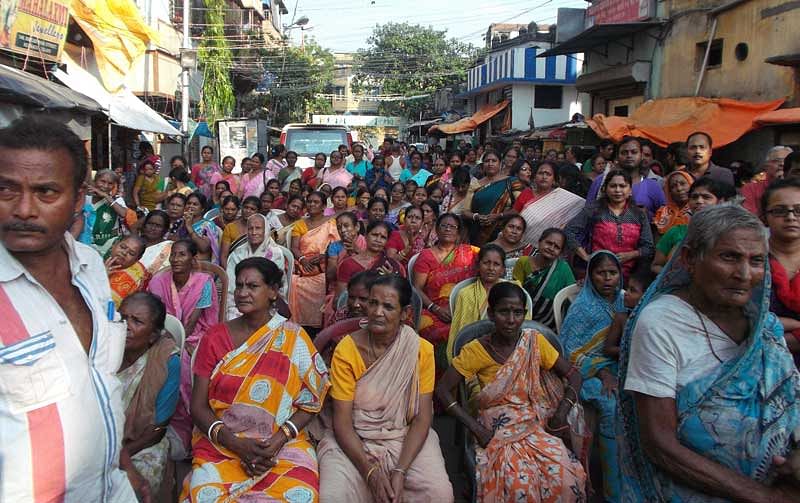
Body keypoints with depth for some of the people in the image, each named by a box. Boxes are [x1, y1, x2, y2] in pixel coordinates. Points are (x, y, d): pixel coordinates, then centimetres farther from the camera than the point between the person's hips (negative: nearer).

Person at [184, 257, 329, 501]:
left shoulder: (294, 338, 1)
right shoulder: (215, 337, 4)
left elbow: (310, 403, 2)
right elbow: (198, 406, 3)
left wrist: (278, 441, -13)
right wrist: (236, 444, -12)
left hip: (283, 445, -1)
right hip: (220, 444, 1)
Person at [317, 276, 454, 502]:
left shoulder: (421, 350, -7)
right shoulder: (346, 349, -10)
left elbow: (422, 419, -7)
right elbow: (342, 422, -10)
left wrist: (400, 471, -18)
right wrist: (370, 471, -20)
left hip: (407, 439, 1)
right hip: (353, 442, 0)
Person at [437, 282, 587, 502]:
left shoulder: (535, 342, 0)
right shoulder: (476, 350, -6)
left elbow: (573, 376, 6)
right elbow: (442, 390, -6)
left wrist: (561, 414, -9)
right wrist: (476, 428, -12)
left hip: (536, 426, 2)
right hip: (498, 430, -2)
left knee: (566, 479, -24)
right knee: (519, 485, -29)